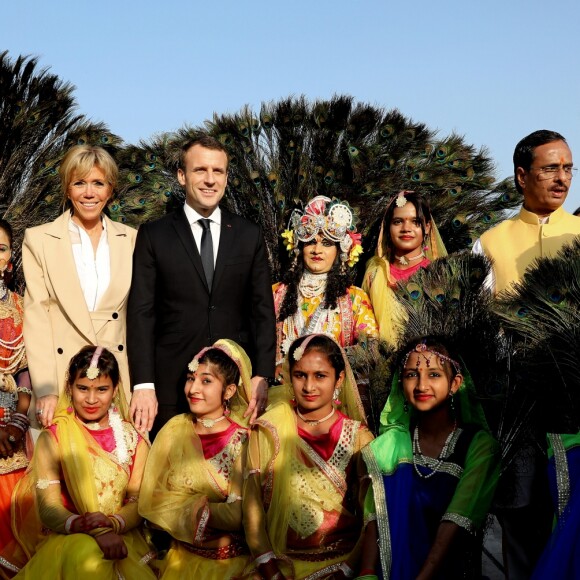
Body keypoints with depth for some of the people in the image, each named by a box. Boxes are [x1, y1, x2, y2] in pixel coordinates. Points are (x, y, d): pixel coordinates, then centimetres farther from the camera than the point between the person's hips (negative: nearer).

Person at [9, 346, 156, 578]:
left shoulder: (133, 439, 11)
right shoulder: (52, 439, 2)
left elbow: (138, 500, 3)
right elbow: (48, 508, -8)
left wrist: (112, 523, -20)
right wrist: (96, 532, -25)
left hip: (122, 536, 1)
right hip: (65, 537, -1)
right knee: (85, 554, -37)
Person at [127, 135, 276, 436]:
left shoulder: (250, 235, 7)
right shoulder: (153, 236, 3)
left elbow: (262, 310, 7)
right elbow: (141, 313, -1)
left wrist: (262, 376, -2)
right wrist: (143, 384, -9)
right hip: (172, 383, -1)